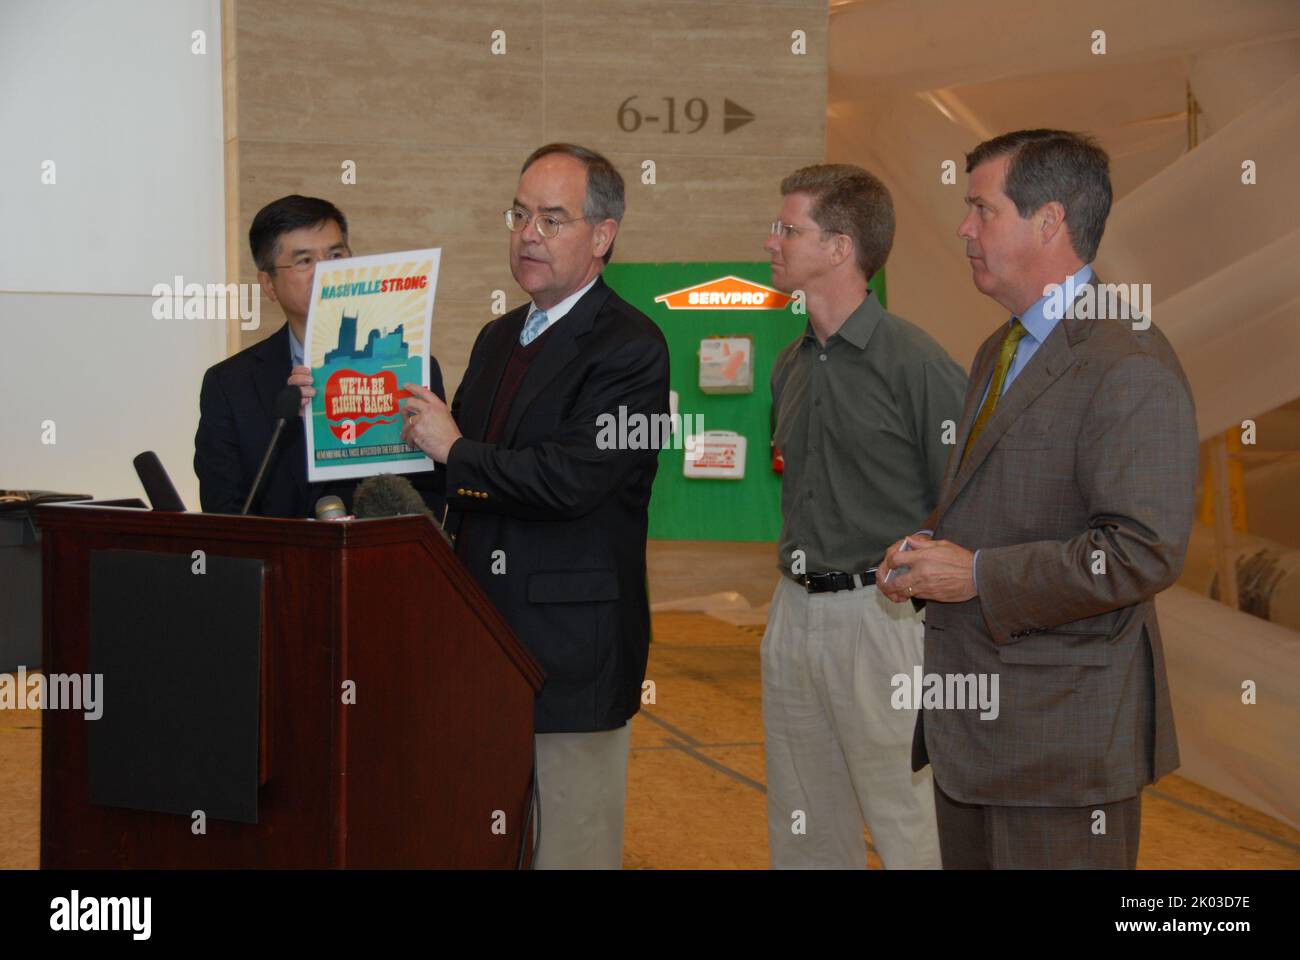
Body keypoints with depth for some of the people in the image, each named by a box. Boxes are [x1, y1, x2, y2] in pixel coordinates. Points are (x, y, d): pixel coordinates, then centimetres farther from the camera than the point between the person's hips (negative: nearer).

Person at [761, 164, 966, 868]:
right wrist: (799, 576, 17)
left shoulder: (915, 363, -13)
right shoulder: (791, 366, 12)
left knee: (911, 834, -3)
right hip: (794, 616, 8)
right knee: (803, 833, 15)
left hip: (882, 617, -8)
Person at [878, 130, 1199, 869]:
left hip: (1064, 728, -9)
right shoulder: (1001, 350, 16)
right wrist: (929, 548, 4)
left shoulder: (1130, 367, -17)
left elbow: (1145, 552, -24)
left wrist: (978, 574, -20)